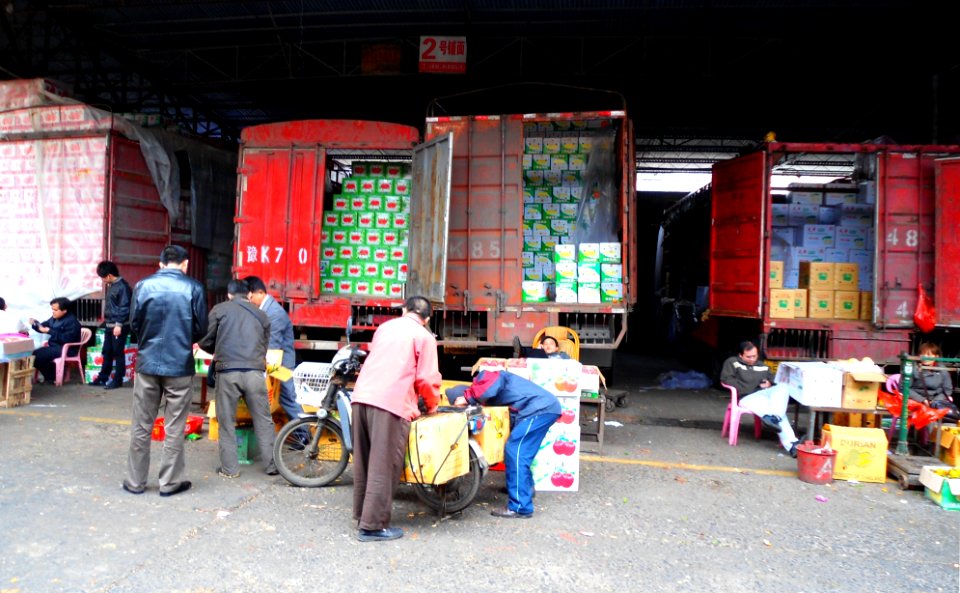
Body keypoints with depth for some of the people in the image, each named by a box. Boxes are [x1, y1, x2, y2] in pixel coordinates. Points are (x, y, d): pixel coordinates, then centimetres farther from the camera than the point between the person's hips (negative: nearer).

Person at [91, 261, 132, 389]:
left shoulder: (123, 286, -14)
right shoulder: (111, 286, 14)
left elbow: (124, 308, -19)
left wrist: (119, 324, -22)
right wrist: (106, 321, 20)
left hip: (119, 326, -9)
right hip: (109, 325, 9)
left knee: (118, 353, -1)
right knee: (107, 352, 13)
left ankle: (118, 380, 6)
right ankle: (103, 378, 22)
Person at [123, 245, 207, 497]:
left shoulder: (143, 285, -3)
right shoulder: (193, 288, -7)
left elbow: (134, 324, 4)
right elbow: (201, 329, -2)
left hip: (147, 363, 2)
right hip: (180, 365, -2)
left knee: (141, 426, 12)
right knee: (174, 428, 8)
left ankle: (135, 481, 21)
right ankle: (170, 482, 15)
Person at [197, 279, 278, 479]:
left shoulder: (220, 309, 11)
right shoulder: (261, 314, 19)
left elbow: (205, 341, 11)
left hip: (227, 372, -2)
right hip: (255, 372, 2)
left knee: (227, 422, 10)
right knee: (263, 420, 10)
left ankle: (230, 468, 13)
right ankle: (271, 465, 15)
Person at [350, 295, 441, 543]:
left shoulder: (385, 326, 21)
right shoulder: (424, 337, 3)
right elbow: (426, 378, -3)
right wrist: (432, 404, 16)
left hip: (362, 396, 7)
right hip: (391, 402, -6)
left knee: (364, 462, 16)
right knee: (383, 466, 0)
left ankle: (362, 515, 28)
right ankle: (373, 526, 3)